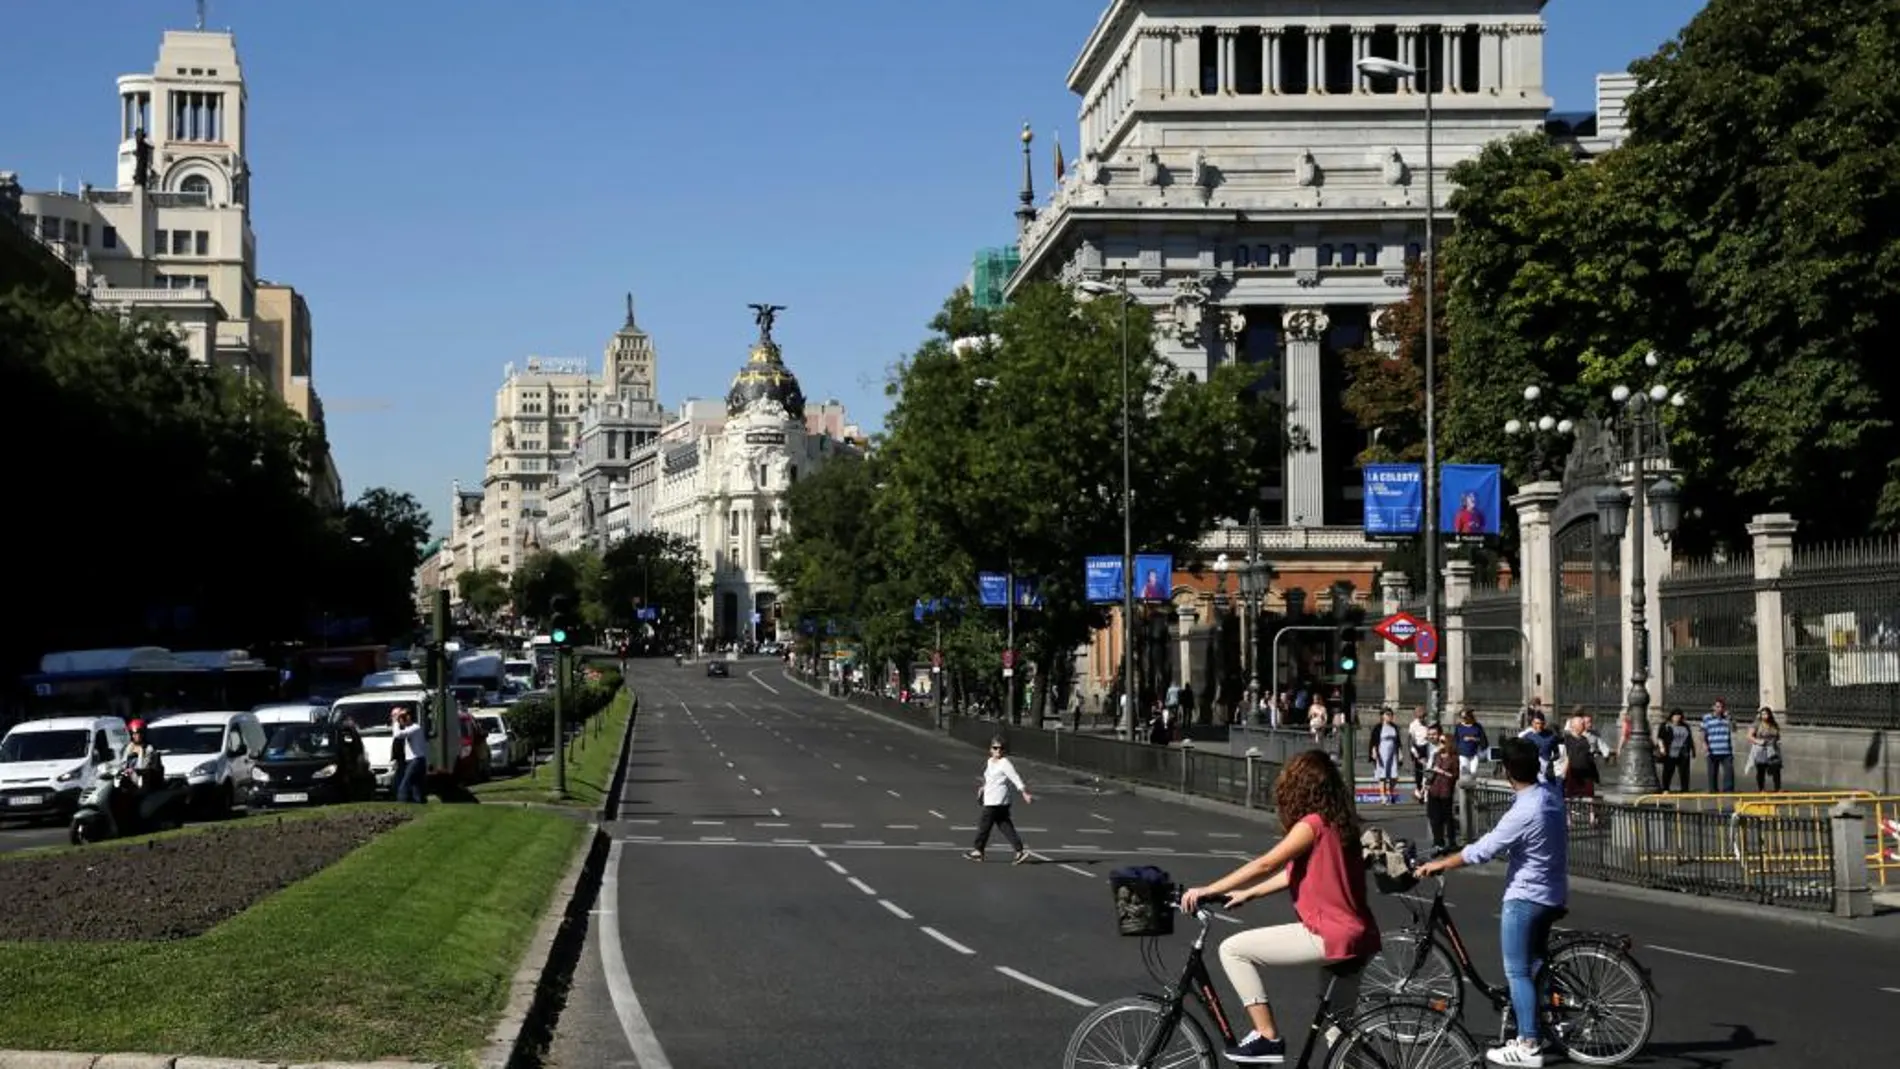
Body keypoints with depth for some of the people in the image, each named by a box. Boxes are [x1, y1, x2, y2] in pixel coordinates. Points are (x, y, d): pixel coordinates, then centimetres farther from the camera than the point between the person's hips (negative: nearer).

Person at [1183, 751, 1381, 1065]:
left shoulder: (1312, 824, -13)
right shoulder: (1336, 822, 14)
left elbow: (1265, 865, -17)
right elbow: (1295, 873, 19)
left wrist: (1207, 891, -13)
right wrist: (1247, 894, 20)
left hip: (1330, 936, -9)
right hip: (1355, 936, 9)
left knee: (1232, 949, -7)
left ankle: (1268, 1038, -5)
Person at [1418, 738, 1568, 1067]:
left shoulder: (1523, 814, -28)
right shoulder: (1551, 793, -5)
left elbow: (1480, 851, -23)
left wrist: (1439, 865, -14)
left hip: (1525, 898, -9)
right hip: (1552, 895, 9)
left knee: (1518, 972, -2)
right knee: (1534, 965, 20)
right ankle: (1533, 1033, 28)